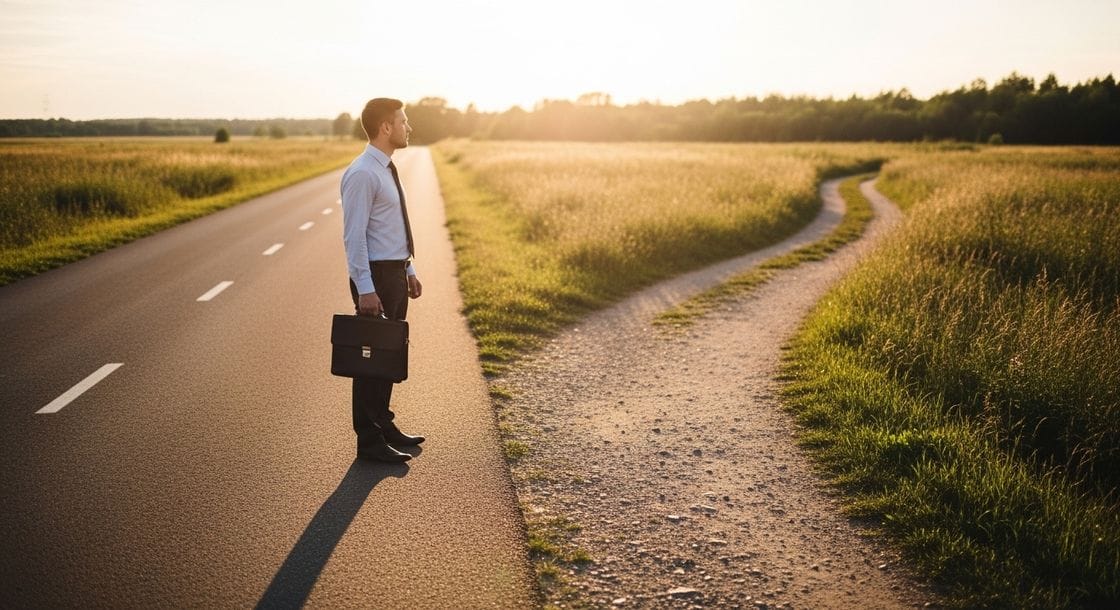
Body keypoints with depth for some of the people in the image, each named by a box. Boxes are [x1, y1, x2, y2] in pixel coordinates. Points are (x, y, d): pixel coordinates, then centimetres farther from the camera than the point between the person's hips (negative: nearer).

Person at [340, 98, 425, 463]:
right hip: (375, 275, -9)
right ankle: (369, 442, 10)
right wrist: (365, 289, -24)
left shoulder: (387, 169, 14)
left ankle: (383, 424, 31)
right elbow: (354, 236, -20)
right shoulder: (362, 174, -16)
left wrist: (409, 270, 19)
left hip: (396, 272, 10)